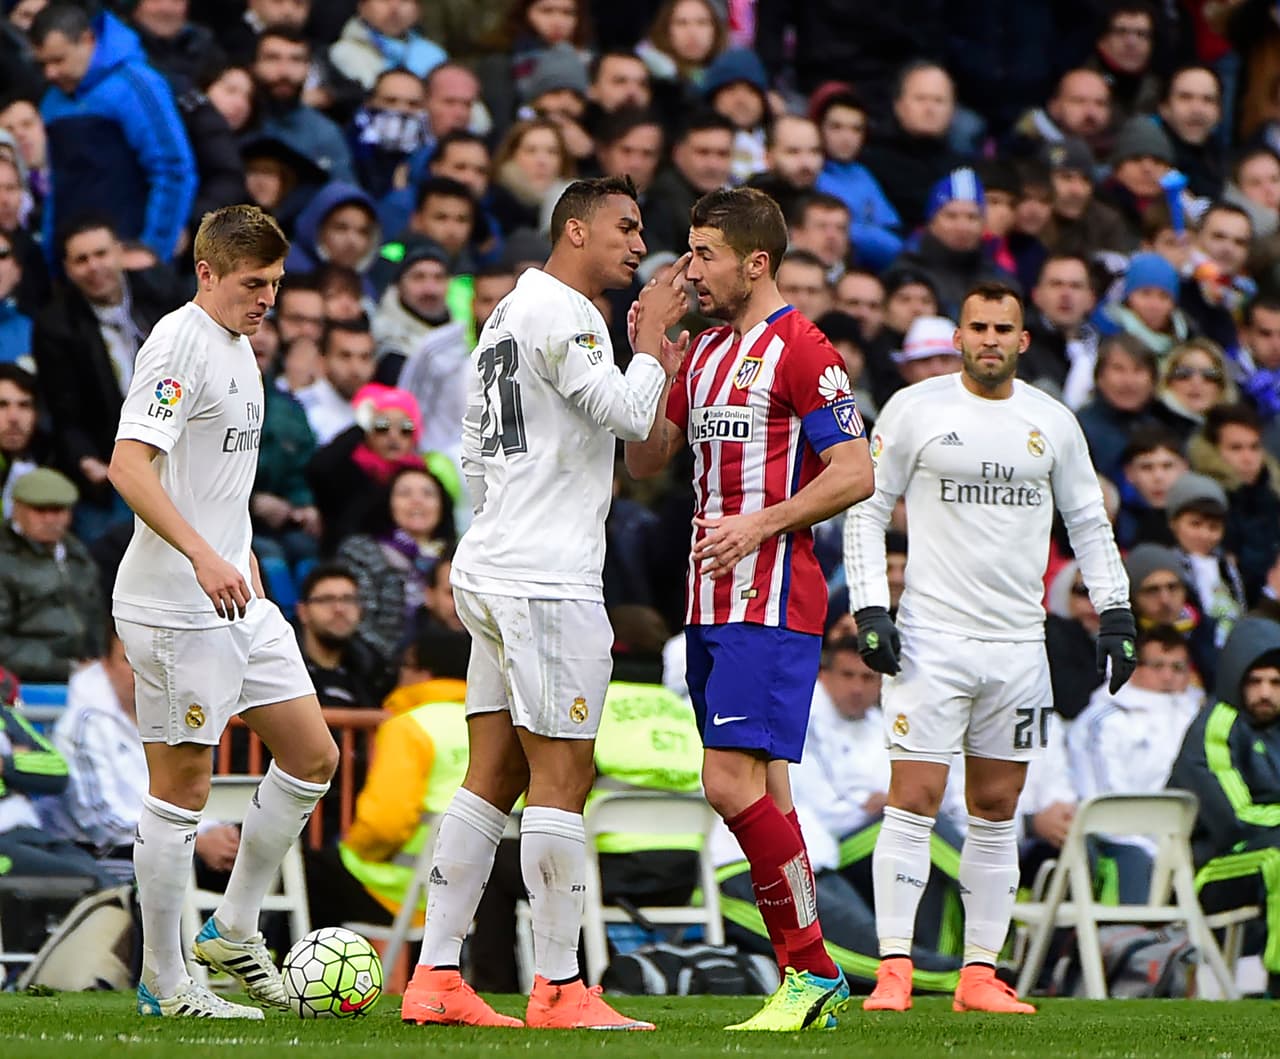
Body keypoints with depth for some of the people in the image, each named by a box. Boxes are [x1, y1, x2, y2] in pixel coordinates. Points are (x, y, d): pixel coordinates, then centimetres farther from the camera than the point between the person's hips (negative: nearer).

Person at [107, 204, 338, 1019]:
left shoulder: (239, 348, 15)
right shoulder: (180, 345, -14)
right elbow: (130, 465, -25)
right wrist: (203, 557, -33)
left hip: (235, 599, 10)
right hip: (175, 607, -10)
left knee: (313, 755, 10)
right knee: (182, 786, -3)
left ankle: (235, 931, 20)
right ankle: (164, 983, 5)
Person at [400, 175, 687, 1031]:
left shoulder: (507, 316, 21)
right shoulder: (562, 312, -10)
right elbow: (628, 417, -17)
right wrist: (652, 334, -4)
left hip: (491, 572, 10)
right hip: (548, 580, -10)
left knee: (493, 778, 9)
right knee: (562, 777, -8)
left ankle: (436, 978, 6)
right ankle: (559, 990, -7)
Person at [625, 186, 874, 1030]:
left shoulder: (800, 349, -9)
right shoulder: (706, 352, 18)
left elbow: (856, 473, -14)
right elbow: (645, 462, 20)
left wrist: (760, 523, -20)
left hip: (771, 598, -9)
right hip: (712, 603, 9)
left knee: (734, 783, -17)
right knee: (761, 791, 7)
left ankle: (812, 969, -9)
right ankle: (811, 987, 10)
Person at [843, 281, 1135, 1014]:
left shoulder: (1053, 422, 9)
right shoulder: (915, 409, -1)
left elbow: (1089, 522, 17)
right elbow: (866, 508, 2)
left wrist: (1116, 612, 9)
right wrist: (870, 609, -7)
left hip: (1019, 643, 4)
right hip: (931, 636, -3)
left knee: (997, 810, 6)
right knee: (915, 800, -9)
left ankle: (981, 974, 10)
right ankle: (894, 969, -7)